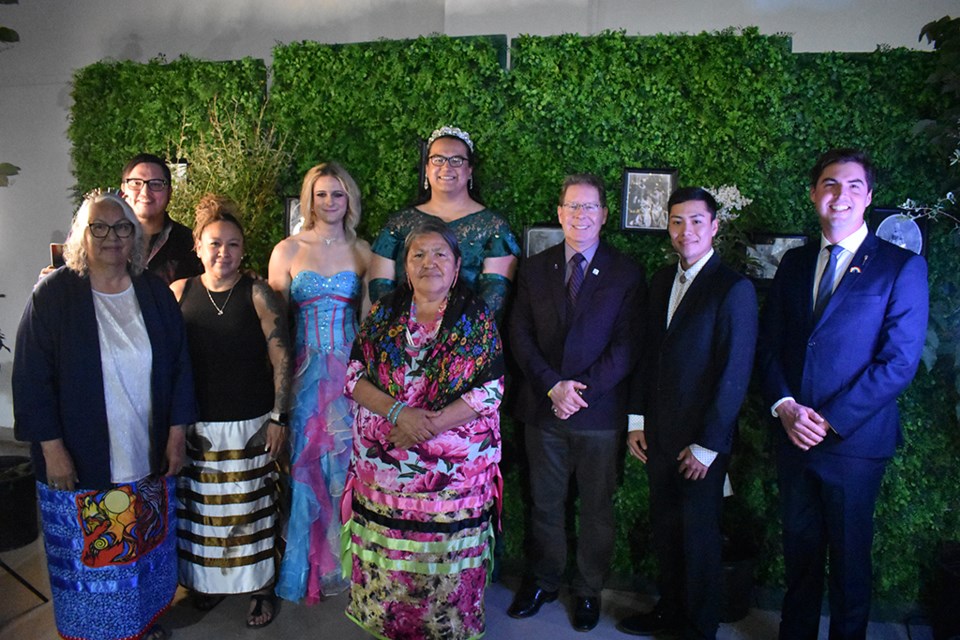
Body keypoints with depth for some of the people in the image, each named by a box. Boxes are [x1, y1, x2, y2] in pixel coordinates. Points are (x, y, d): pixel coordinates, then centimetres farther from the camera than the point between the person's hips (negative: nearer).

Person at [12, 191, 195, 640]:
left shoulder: (155, 293, 2)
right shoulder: (54, 294, -7)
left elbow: (179, 366, 5)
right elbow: (32, 376, -8)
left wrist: (176, 435, 2)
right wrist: (52, 449, -11)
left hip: (149, 460, 3)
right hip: (81, 465, -3)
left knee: (146, 548, 16)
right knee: (89, 559, 10)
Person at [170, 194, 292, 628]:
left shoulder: (258, 294, -4)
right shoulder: (178, 293, 3)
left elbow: (281, 360, -4)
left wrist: (278, 417, -7)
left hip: (250, 427, -2)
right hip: (196, 427, 2)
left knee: (252, 510, 4)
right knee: (203, 510, 11)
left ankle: (261, 588, 21)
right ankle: (209, 580, 33)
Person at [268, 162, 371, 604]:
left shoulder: (362, 251, 6)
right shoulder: (288, 250, 3)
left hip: (350, 368, 1)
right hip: (304, 369, 0)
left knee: (344, 459, 5)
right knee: (305, 460, 4)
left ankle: (340, 561, 24)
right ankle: (307, 566, 22)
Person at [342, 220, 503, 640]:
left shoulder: (477, 318, -2)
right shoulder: (384, 313, 5)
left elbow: (490, 391, -8)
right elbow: (354, 376, 1)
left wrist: (430, 425, -17)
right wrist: (397, 411, -16)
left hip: (456, 467, -2)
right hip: (384, 465, 2)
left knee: (448, 561, 7)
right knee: (385, 556, 12)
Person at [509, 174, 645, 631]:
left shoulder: (625, 273, -2)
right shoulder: (535, 269, 6)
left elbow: (626, 346, -7)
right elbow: (520, 335, 0)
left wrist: (581, 390, -15)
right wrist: (553, 386, -12)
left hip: (600, 411, -2)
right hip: (542, 407, 2)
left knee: (596, 508, 12)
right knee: (545, 504, 16)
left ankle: (588, 590, 32)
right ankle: (544, 580, 36)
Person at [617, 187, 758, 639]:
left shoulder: (734, 289, -13)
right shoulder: (662, 280, 8)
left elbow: (734, 375, -15)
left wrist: (707, 446, -14)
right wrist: (637, 420, 8)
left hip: (701, 442, -6)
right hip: (658, 434, 6)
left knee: (699, 535, 11)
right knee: (665, 529, 18)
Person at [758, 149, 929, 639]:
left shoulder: (901, 266, -6)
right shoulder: (794, 262, 8)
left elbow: (899, 362, -12)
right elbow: (769, 345, 8)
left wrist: (829, 419, -14)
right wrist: (785, 406, -8)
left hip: (855, 439, -4)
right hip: (793, 435, 4)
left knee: (849, 556, 12)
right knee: (800, 546, 17)